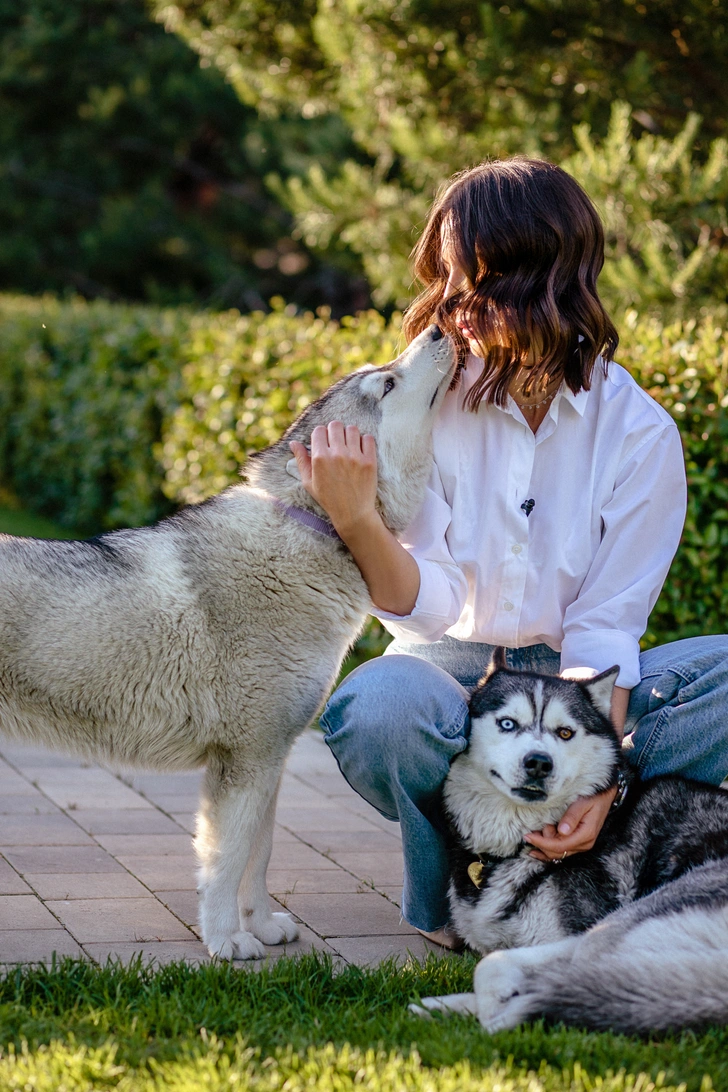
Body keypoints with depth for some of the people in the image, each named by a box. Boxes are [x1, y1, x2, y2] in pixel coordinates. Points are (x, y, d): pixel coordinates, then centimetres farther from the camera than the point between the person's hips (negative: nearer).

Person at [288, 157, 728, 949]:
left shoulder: (639, 433, -9)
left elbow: (604, 627, -11)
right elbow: (429, 606, -14)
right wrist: (356, 520, -34)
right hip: (453, 672, 0)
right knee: (371, 709, -36)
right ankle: (451, 900, -8)